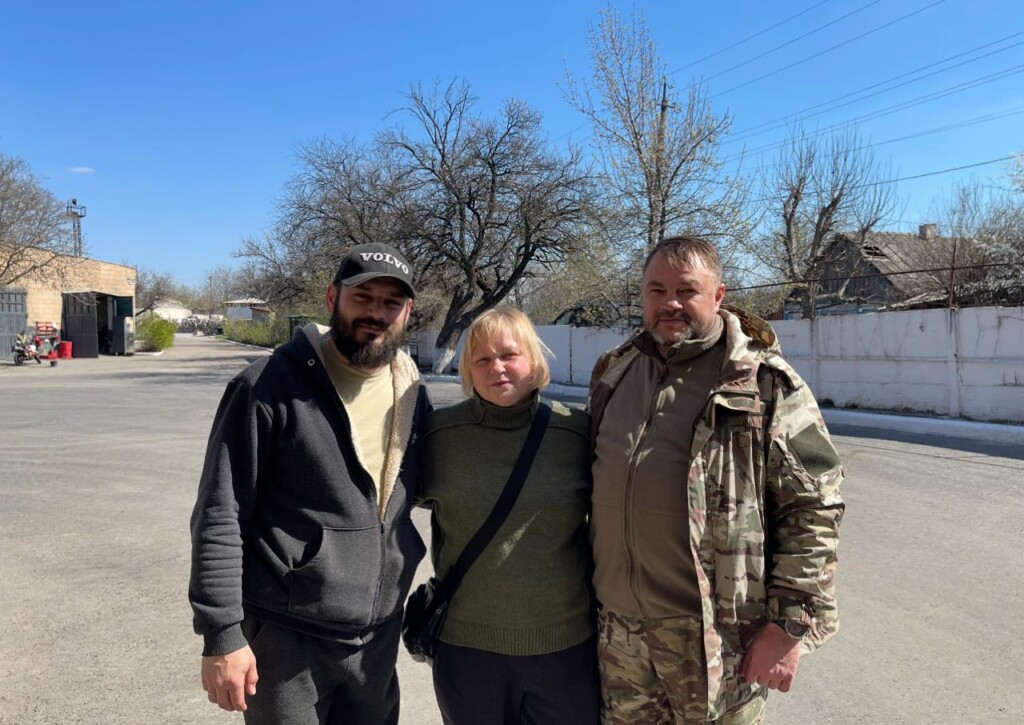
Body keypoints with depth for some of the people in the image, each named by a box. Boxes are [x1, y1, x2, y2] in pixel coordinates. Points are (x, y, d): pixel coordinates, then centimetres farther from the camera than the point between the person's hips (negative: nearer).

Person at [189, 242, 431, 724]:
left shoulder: (411, 396, 2)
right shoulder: (271, 385, -14)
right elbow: (220, 517, -12)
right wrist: (222, 634, -14)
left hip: (380, 637, 5)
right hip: (286, 639, -5)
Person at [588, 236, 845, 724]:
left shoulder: (766, 385, -10)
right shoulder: (614, 373, 8)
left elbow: (813, 508, -10)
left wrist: (791, 623, -13)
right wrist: (589, 589, 18)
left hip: (717, 635, -5)